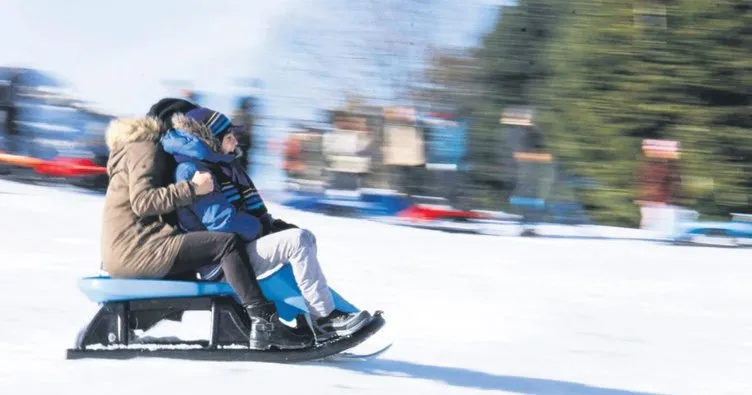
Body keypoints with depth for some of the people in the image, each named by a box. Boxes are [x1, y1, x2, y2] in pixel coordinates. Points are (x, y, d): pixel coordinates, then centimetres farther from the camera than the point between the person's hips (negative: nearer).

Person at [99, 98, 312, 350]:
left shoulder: (144, 148, 26)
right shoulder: (145, 150, -5)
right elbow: (141, 201, -20)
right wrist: (192, 189, -23)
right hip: (134, 248, -11)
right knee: (227, 244, -18)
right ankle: (263, 322, -25)